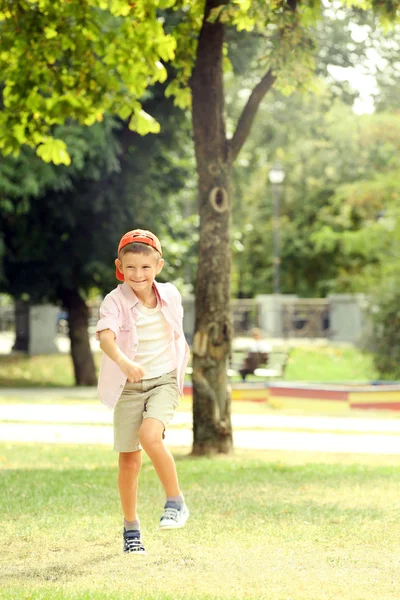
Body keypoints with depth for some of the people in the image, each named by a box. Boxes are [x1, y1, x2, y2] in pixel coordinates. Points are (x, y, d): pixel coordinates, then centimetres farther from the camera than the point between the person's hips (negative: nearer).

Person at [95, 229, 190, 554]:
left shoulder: (170, 295, 0)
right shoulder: (115, 301, -12)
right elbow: (106, 336, -31)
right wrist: (124, 362, -47)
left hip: (164, 382, 0)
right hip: (129, 387, 0)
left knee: (150, 435, -27)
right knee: (129, 458, 4)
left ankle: (175, 501, -10)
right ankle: (131, 528, 20)